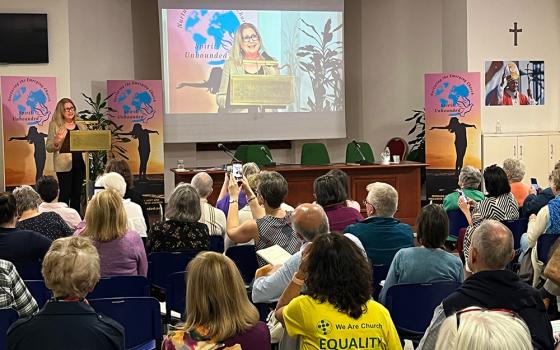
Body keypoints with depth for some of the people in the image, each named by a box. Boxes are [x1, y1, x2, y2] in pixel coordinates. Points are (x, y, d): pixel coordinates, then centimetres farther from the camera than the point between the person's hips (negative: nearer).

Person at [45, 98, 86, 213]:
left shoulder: (80, 125, 12)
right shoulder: (55, 125, 0)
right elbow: (48, 148, -2)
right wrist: (57, 142, -23)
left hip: (79, 163, 4)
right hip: (64, 164, -4)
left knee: (77, 193, 9)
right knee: (65, 193, -5)